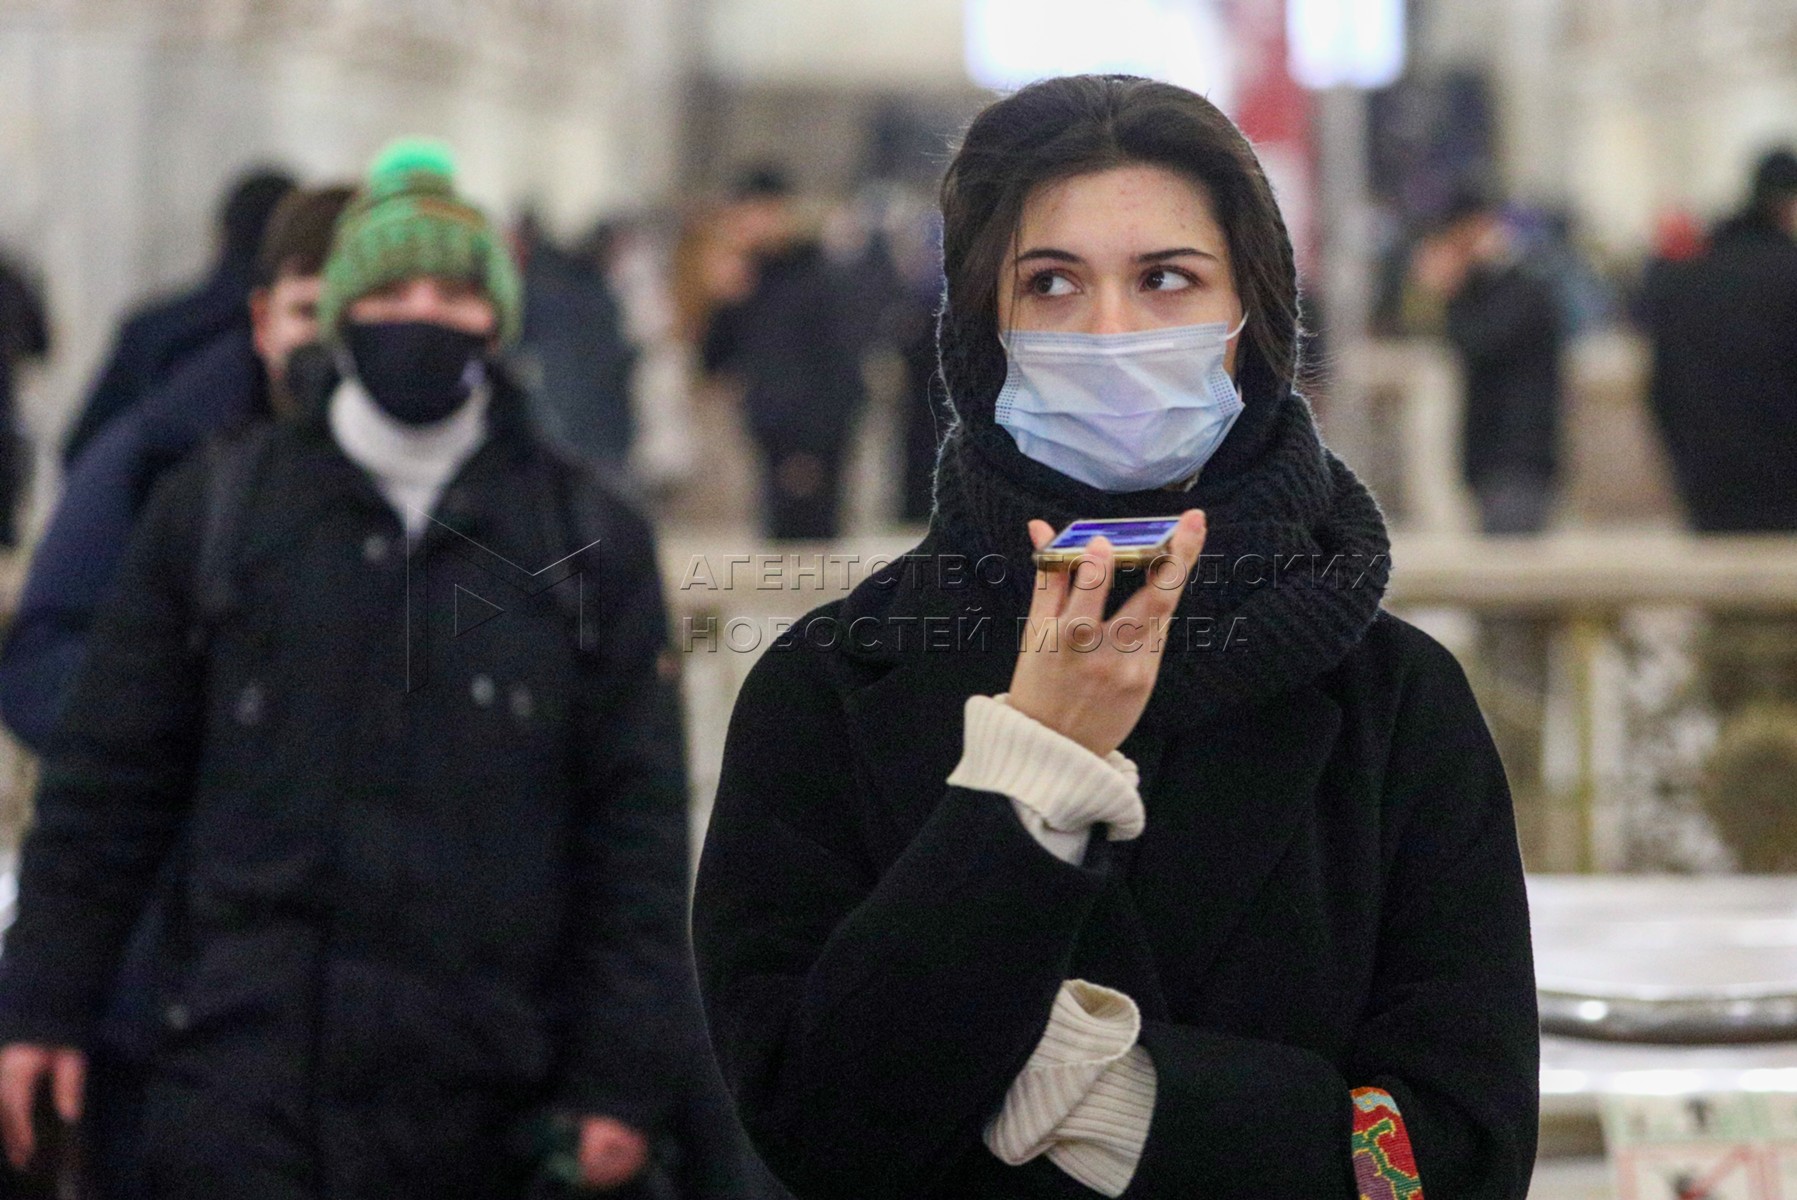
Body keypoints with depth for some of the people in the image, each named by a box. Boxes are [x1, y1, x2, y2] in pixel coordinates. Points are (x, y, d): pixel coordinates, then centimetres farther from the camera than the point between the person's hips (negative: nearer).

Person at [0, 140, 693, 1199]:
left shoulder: (591, 540, 7)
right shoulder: (214, 507, 7)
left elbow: (637, 827, 6)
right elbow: (107, 782, 9)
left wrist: (624, 1080, 1)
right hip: (237, 1077, -1)